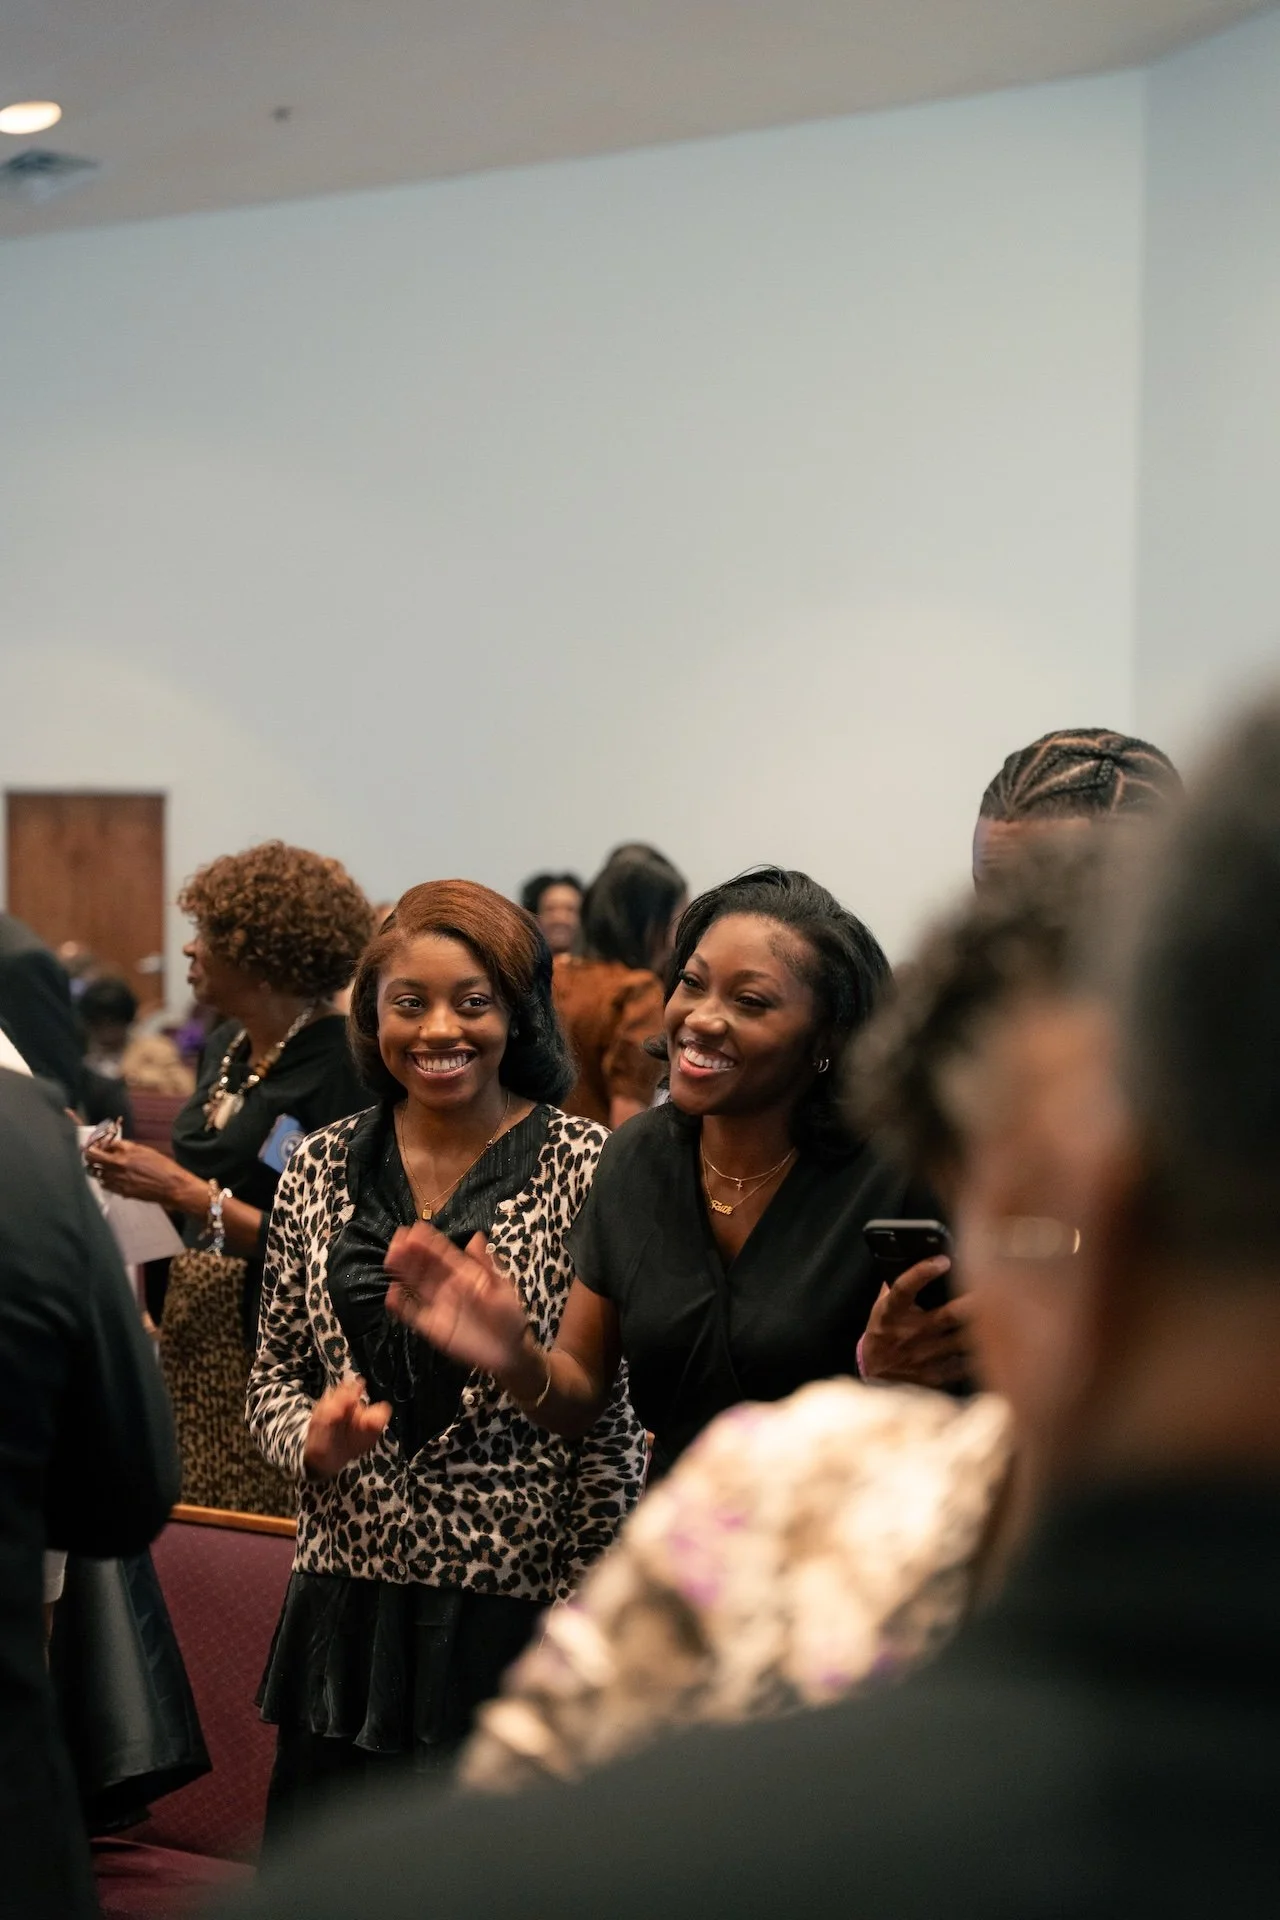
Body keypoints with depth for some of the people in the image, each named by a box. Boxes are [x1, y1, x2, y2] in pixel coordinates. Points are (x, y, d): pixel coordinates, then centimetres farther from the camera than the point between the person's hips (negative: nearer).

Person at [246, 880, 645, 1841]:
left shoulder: (584, 1167, -6)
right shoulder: (323, 1168, 6)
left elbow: (613, 1422, -6)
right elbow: (274, 1374, 15)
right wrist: (313, 1435, -7)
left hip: (516, 1611, -3)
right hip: (349, 1598, 4)